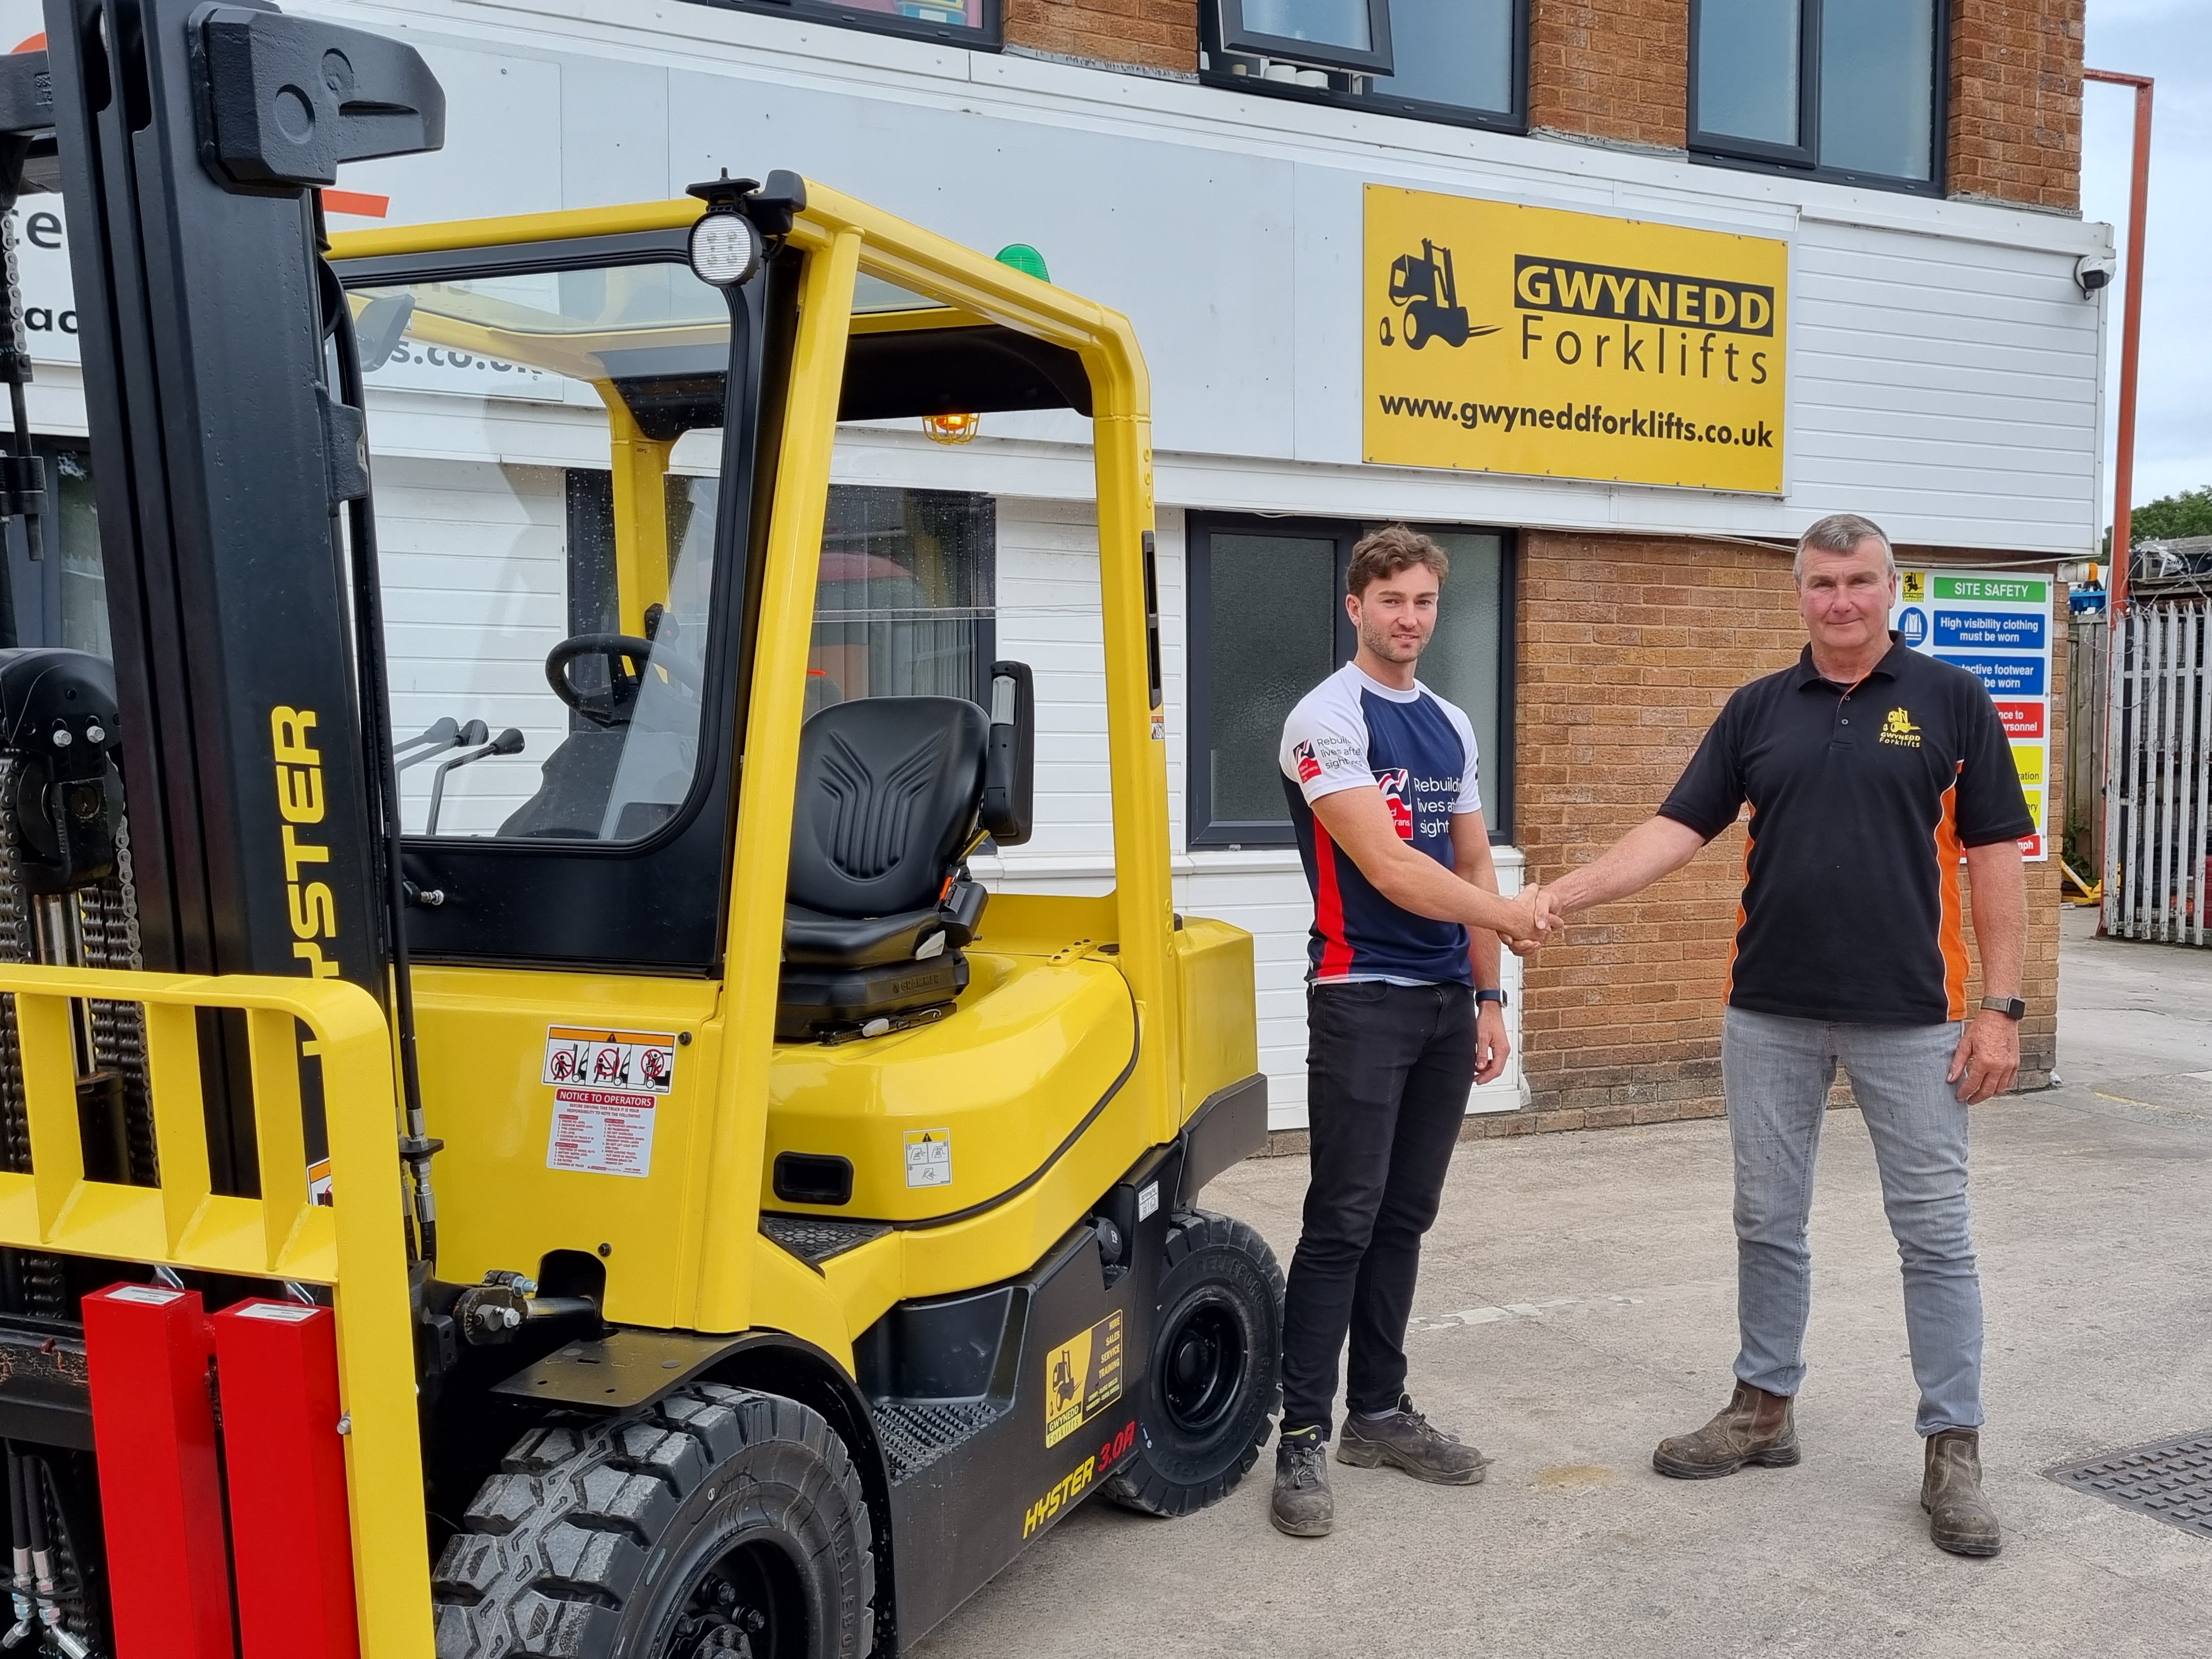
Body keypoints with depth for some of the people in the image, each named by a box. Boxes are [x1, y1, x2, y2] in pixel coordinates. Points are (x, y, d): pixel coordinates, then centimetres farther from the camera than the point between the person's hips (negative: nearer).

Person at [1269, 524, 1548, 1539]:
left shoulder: (1452, 726, 14)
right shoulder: (1327, 719, -9)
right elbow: (1387, 866, -19)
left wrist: (1489, 996, 14)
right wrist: (1505, 913, -21)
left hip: (1446, 1001, 7)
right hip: (1363, 998, -7)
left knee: (1405, 1217, 12)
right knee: (1343, 1221, -5)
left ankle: (1379, 1411, 23)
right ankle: (1303, 1437, 4)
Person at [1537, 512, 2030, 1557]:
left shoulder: (1951, 700, -1)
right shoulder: (1758, 710, 6)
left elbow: (1995, 856, -3)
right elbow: (1677, 830, 1)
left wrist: (2000, 1007, -8)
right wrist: (1562, 896, -12)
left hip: (1909, 1016, -3)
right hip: (1769, 1012, 3)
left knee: (1934, 1233, 4)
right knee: (1768, 1223, 12)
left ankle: (1953, 1449, 16)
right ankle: (1765, 1410, 28)